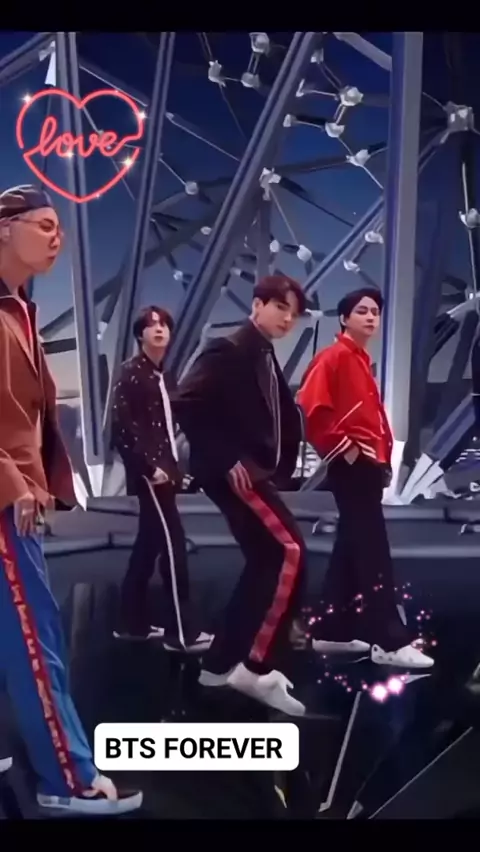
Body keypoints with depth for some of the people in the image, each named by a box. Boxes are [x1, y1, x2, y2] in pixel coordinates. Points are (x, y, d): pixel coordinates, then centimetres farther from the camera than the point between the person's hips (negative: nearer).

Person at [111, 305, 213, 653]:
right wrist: (149, 466, -20)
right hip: (147, 469, -9)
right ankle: (182, 631, -8)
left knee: (150, 542, 11)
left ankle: (133, 622, 20)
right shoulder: (131, 373, -8)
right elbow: (124, 426, -16)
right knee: (172, 542, -11)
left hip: (163, 467, 9)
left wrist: (173, 465, 9)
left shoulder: (164, 376, 16)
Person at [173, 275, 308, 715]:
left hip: (257, 473, 10)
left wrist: (280, 466, 8)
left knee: (266, 562, 11)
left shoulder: (267, 360, 17)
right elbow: (186, 403, -21)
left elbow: (285, 418, 23)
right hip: (234, 474, -10)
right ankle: (259, 667, -12)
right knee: (290, 551, -17)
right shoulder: (229, 350, -11)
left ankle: (221, 662, 20)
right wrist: (225, 459, -21)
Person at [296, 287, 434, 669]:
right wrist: (343, 447, -18)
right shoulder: (334, 357, -10)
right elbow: (311, 408, -21)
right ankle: (390, 642, -9)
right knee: (374, 553, -10)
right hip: (350, 466, -10)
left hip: (368, 464, 10)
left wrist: (382, 456, 16)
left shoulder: (363, 362, 19)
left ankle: (332, 631, 20)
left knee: (352, 548, 12)